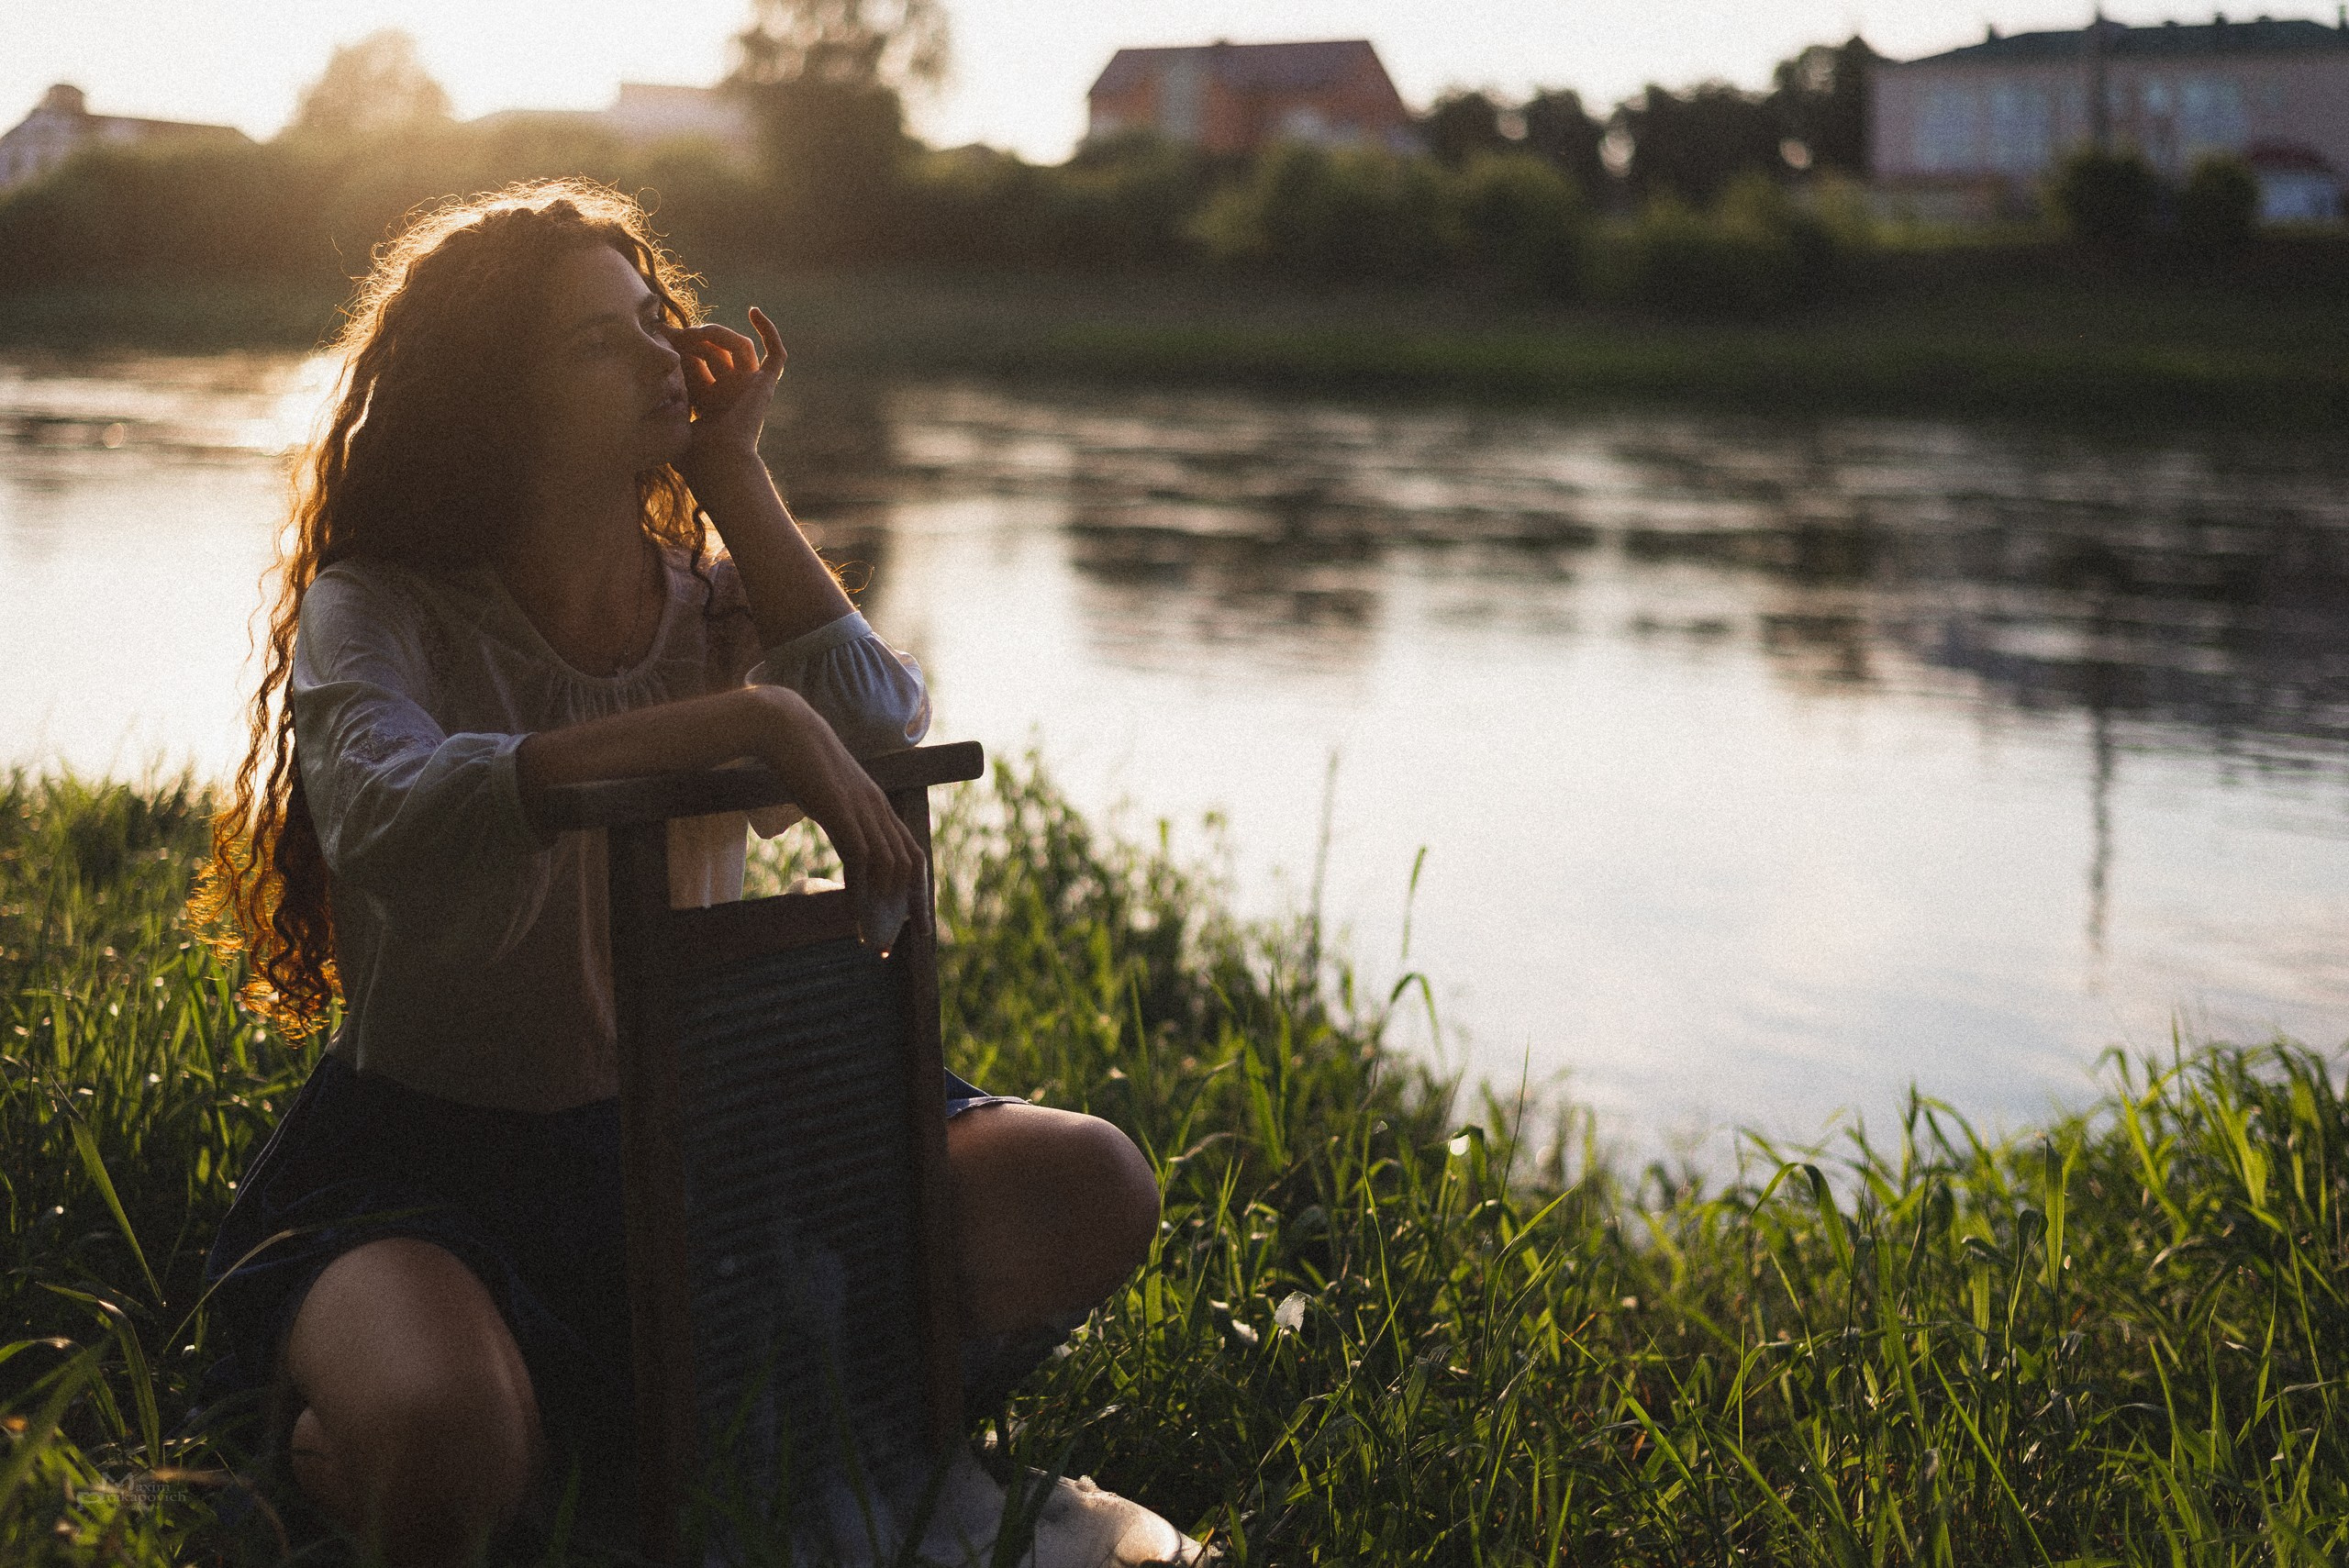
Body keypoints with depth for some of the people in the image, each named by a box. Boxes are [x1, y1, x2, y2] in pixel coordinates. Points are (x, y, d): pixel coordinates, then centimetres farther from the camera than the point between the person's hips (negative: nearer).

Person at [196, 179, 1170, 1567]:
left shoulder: (711, 603, 7)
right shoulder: (376, 615, -7)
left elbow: (884, 734, -15)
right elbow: (390, 816, -32)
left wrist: (732, 474, -10)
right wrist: (753, 723, -38)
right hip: (433, 1154, -4)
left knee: (1093, 1188, -14)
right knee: (442, 1443, -38)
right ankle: (336, 1437, 0)